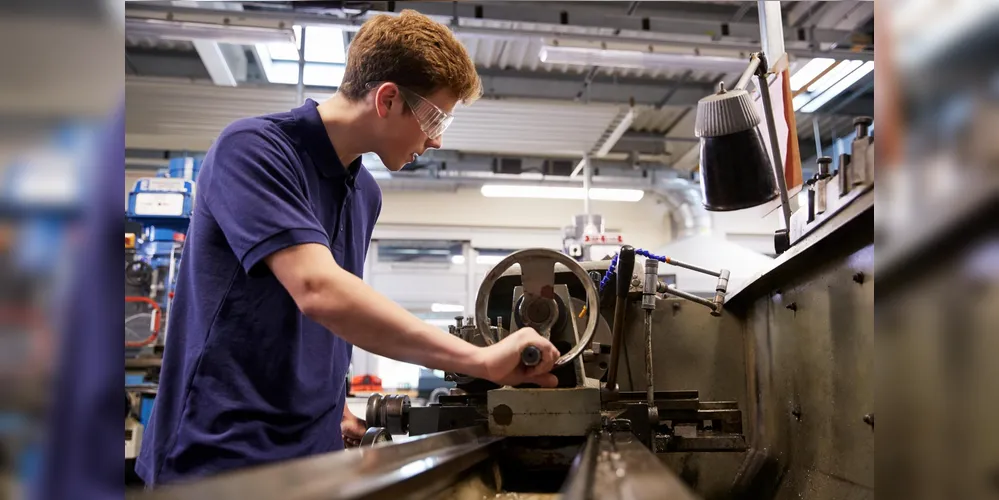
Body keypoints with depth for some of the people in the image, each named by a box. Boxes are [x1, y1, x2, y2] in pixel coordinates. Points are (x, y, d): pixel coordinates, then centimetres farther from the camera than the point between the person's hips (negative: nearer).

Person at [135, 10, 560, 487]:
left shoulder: (366, 194, 7)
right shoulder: (252, 149, -17)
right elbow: (318, 291, -30)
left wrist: (331, 404, 4)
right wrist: (481, 361, -29)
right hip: (220, 454, -7)